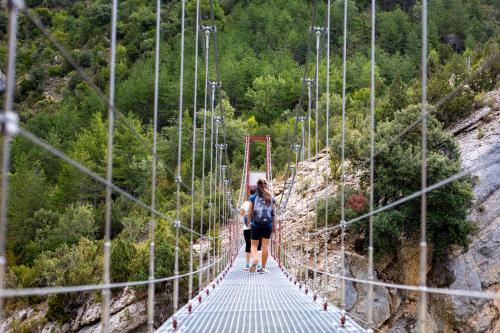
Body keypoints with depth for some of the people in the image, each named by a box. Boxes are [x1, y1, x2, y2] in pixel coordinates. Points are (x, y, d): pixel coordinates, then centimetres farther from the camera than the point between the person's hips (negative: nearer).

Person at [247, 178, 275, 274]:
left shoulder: (253, 198, -3)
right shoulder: (271, 198, 2)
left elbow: (249, 213, -3)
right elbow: (274, 214, 4)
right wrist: (273, 225, 14)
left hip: (256, 225, -1)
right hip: (268, 225, 1)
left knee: (254, 245, 7)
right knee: (265, 246, 6)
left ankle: (255, 258, -22)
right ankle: (263, 267, 8)